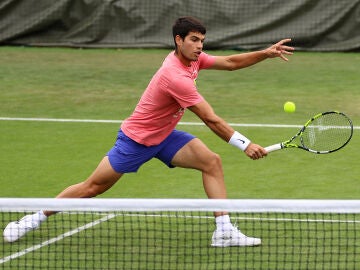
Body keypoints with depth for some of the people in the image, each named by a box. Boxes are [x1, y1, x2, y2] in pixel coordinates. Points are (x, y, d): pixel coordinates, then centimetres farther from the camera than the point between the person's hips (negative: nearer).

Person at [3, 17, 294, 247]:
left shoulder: (192, 57, -6)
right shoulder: (177, 77, -33)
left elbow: (230, 62, 6)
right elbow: (211, 120, -31)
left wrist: (266, 53, -7)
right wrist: (245, 145, -28)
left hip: (164, 136, 8)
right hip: (136, 139, -8)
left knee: (212, 161, -9)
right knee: (94, 187, -1)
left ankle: (224, 231, -12)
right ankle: (35, 218, 15)